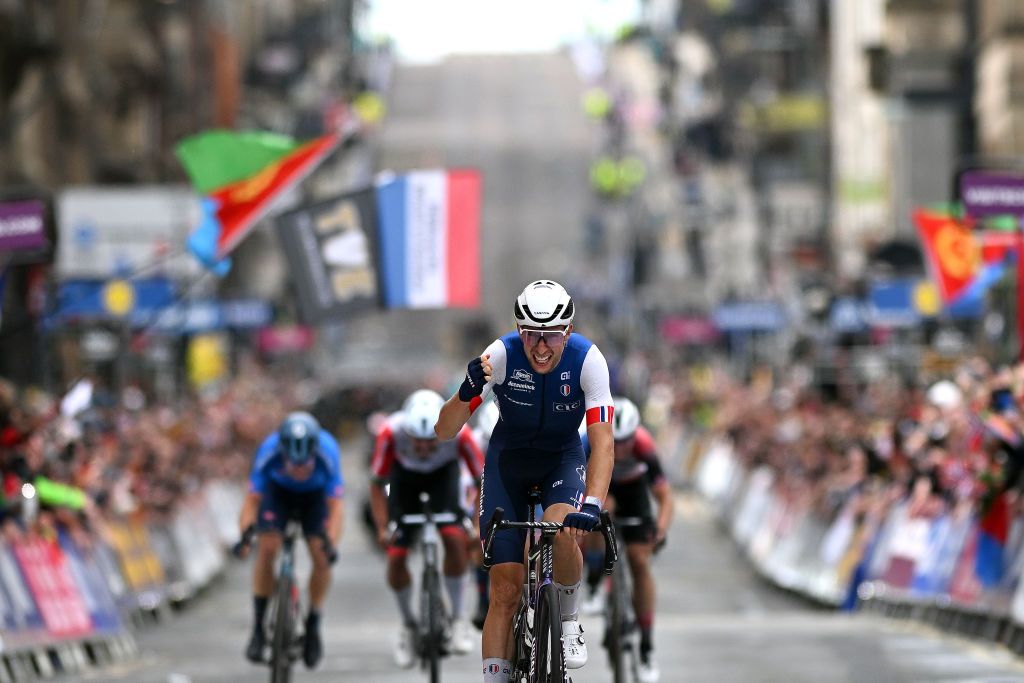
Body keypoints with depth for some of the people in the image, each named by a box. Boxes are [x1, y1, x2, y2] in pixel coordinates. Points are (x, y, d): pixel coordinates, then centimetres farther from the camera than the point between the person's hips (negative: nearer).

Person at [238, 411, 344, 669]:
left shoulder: (328, 452, -37)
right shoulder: (269, 452, -35)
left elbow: (336, 505, -34)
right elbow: (252, 499, -30)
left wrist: (331, 543, -48)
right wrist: (244, 532, -47)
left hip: (315, 495, 0)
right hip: (278, 491, 0)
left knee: (321, 555, -16)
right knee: (267, 548, -20)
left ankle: (313, 627, 3)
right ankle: (258, 627, -11)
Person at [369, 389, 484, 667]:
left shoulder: (459, 432, -38)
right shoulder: (391, 432, -38)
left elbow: (482, 481, -23)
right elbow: (377, 484, -23)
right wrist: (382, 529, -31)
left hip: (443, 474, 0)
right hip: (405, 475, 1)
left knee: (455, 539, -23)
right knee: (395, 555, -8)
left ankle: (457, 619, -7)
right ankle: (408, 624, 16)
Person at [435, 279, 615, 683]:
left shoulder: (587, 360, -26)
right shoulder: (501, 356, -26)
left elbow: (602, 442, -31)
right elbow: (444, 431, -26)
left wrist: (592, 505, -45)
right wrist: (468, 392, -47)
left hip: (562, 458, 0)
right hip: (508, 460, 0)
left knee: (563, 533, -32)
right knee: (505, 589, -7)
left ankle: (569, 623, -5)